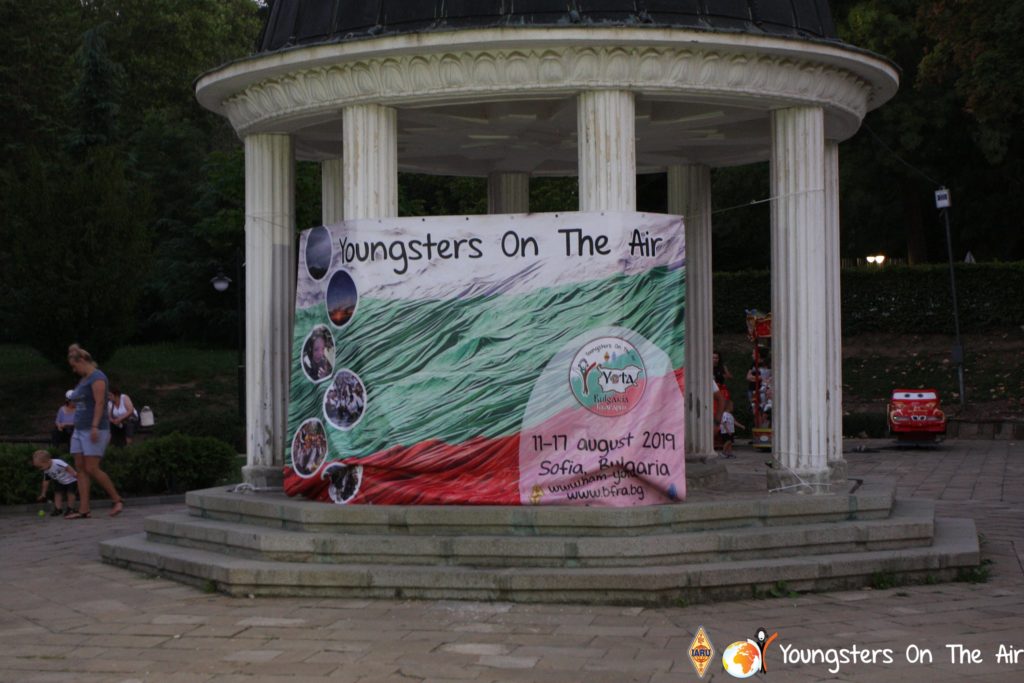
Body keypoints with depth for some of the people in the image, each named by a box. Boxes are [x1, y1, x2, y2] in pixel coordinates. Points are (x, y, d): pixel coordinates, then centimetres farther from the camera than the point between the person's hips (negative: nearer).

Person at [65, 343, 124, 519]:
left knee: (92, 469, -12)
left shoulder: (97, 377, -9)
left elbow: (99, 403, -18)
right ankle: (83, 510, -1)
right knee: (81, 468, 1)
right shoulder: (84, 380, 19)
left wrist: (95, 427, -24)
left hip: (94, 430, -9)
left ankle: (117, 500, 0)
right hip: (80, 430, 9)